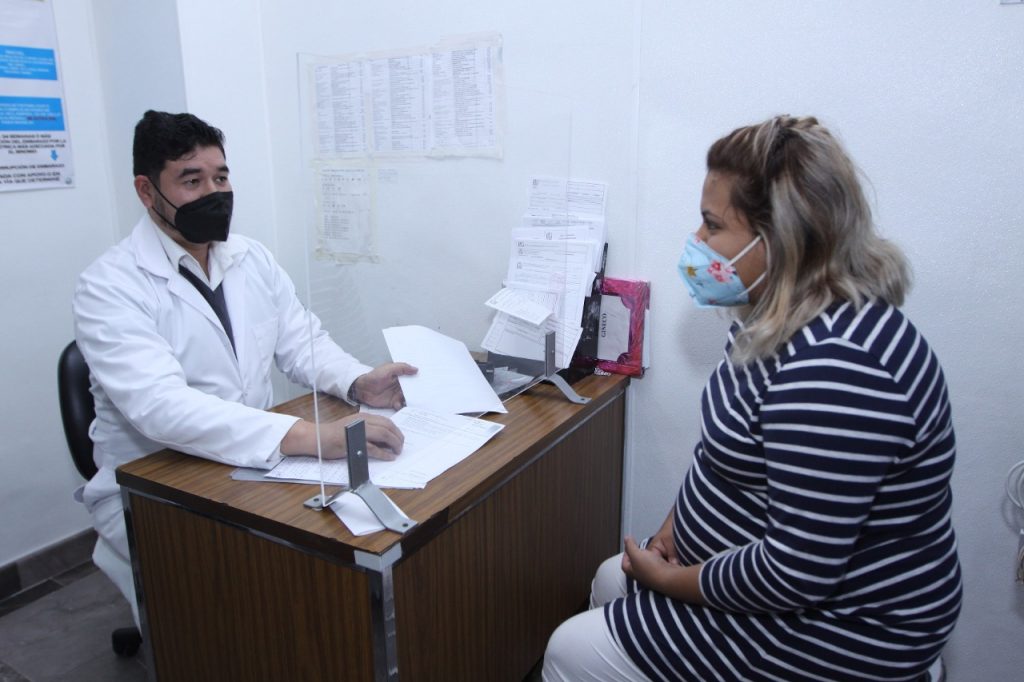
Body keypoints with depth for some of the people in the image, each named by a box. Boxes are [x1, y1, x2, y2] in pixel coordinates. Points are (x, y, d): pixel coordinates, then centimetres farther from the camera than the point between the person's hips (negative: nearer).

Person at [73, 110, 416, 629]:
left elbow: (302, 342, 6)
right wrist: (309, 436, -42)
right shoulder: (109, 286, -15)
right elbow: (160, 405, -30)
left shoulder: (253, 259, 5)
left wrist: (358, 382, -17)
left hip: (251, 465, 6)